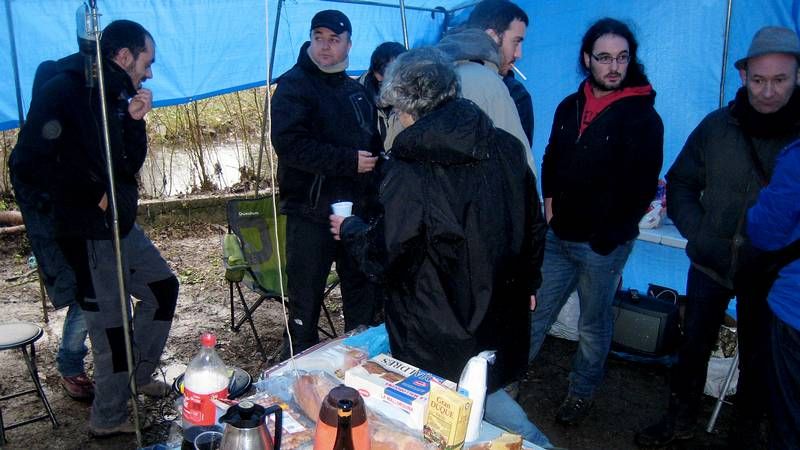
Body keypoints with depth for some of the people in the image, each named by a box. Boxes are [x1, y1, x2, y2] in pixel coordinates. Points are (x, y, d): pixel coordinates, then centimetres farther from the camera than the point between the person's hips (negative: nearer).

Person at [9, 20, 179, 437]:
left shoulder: (112, 97, 9)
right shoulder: (64, 91, -16)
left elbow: (130, 166, 9)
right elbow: (29, 165, -22)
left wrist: (134, 121, -5)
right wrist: (93, 195, -18)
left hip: (121, 224, 9)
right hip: (86, 235, -9)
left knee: (162, 286, 20)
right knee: (110, 326, 0)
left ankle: (139, 376, 37)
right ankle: (108, 419, 20)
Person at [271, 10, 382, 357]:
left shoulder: (356, 90, 16)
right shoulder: (294, 84, -7)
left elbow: (373, 142, 27)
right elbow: (288, 143, -21)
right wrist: (349, 160, -21)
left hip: (357, 208, 7)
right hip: (311, 211, -7)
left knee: (362, 291, 16)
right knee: (305, 299, 2)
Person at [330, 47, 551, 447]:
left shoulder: (408, 170, -21)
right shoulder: (506, 147, -3)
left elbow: (383, 257, -13)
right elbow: (533, 226, 6)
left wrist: (349, 229, 7)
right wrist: (526, 282, 22)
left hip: (435, 334, -6)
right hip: (501, 320, 6)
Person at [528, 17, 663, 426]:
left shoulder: (641, 117, -10)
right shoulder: (570, 106, 7)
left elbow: (642, 187, -11)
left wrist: (607, 237, -11)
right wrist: (550, 204, 5)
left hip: (603, 244, -4)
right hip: (559, 236, 5)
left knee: (594, 323, 12)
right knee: (536, 310, 12)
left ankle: (582, 392, 31)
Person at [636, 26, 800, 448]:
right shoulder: (717, 125, -3)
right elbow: (680, 183, 7)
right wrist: (697, 232, -4)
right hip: (710, 263, 2)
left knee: (756, 358, 14)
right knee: (694, 345, 13)